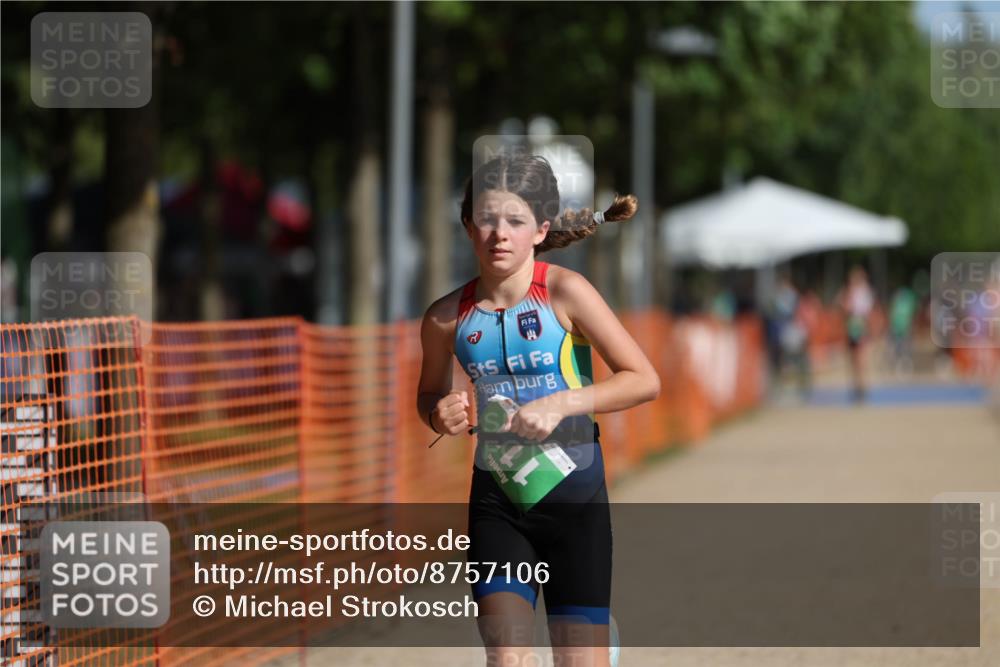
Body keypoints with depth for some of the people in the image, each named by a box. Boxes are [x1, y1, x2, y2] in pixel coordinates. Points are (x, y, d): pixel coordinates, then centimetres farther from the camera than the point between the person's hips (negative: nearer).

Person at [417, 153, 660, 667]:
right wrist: (441, 415, -6)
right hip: (496, 502, 2)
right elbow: (430, 394, 17)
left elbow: (644, 379, -12)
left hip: (574, 496, -2)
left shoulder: (565, 292, -12)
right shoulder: (448, 317, -3)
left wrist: (561, 404, -23)